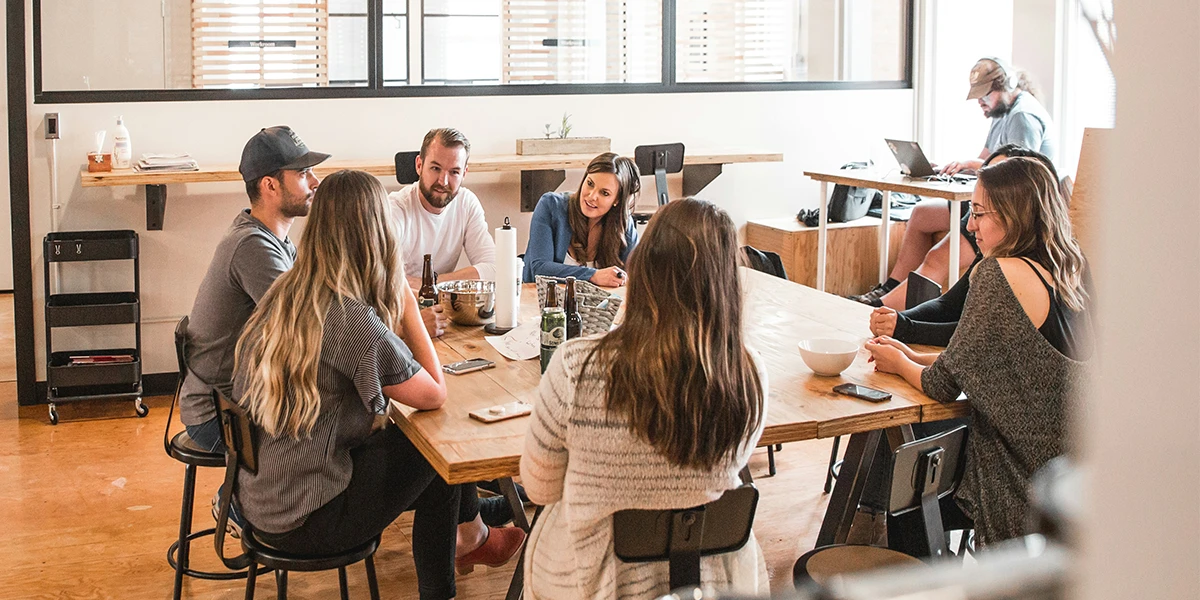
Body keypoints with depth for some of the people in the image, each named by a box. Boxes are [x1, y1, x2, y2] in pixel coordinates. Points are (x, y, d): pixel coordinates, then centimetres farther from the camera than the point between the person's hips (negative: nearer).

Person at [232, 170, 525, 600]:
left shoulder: (282, 295, -1)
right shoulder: (355, 322, -25)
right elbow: (434, 395, -13)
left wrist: (396, 308, 0)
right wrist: (407, 305, -9)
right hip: (304, 521, -8)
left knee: (400, 436, 19)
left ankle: (467, 536, 35)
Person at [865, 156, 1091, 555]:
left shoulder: (999, 274, -21)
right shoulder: (1066, 278, 5)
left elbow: (944, 385, -15)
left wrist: (899, 365, 5)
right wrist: (914, 357, 10)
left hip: (1023, 497, -8)